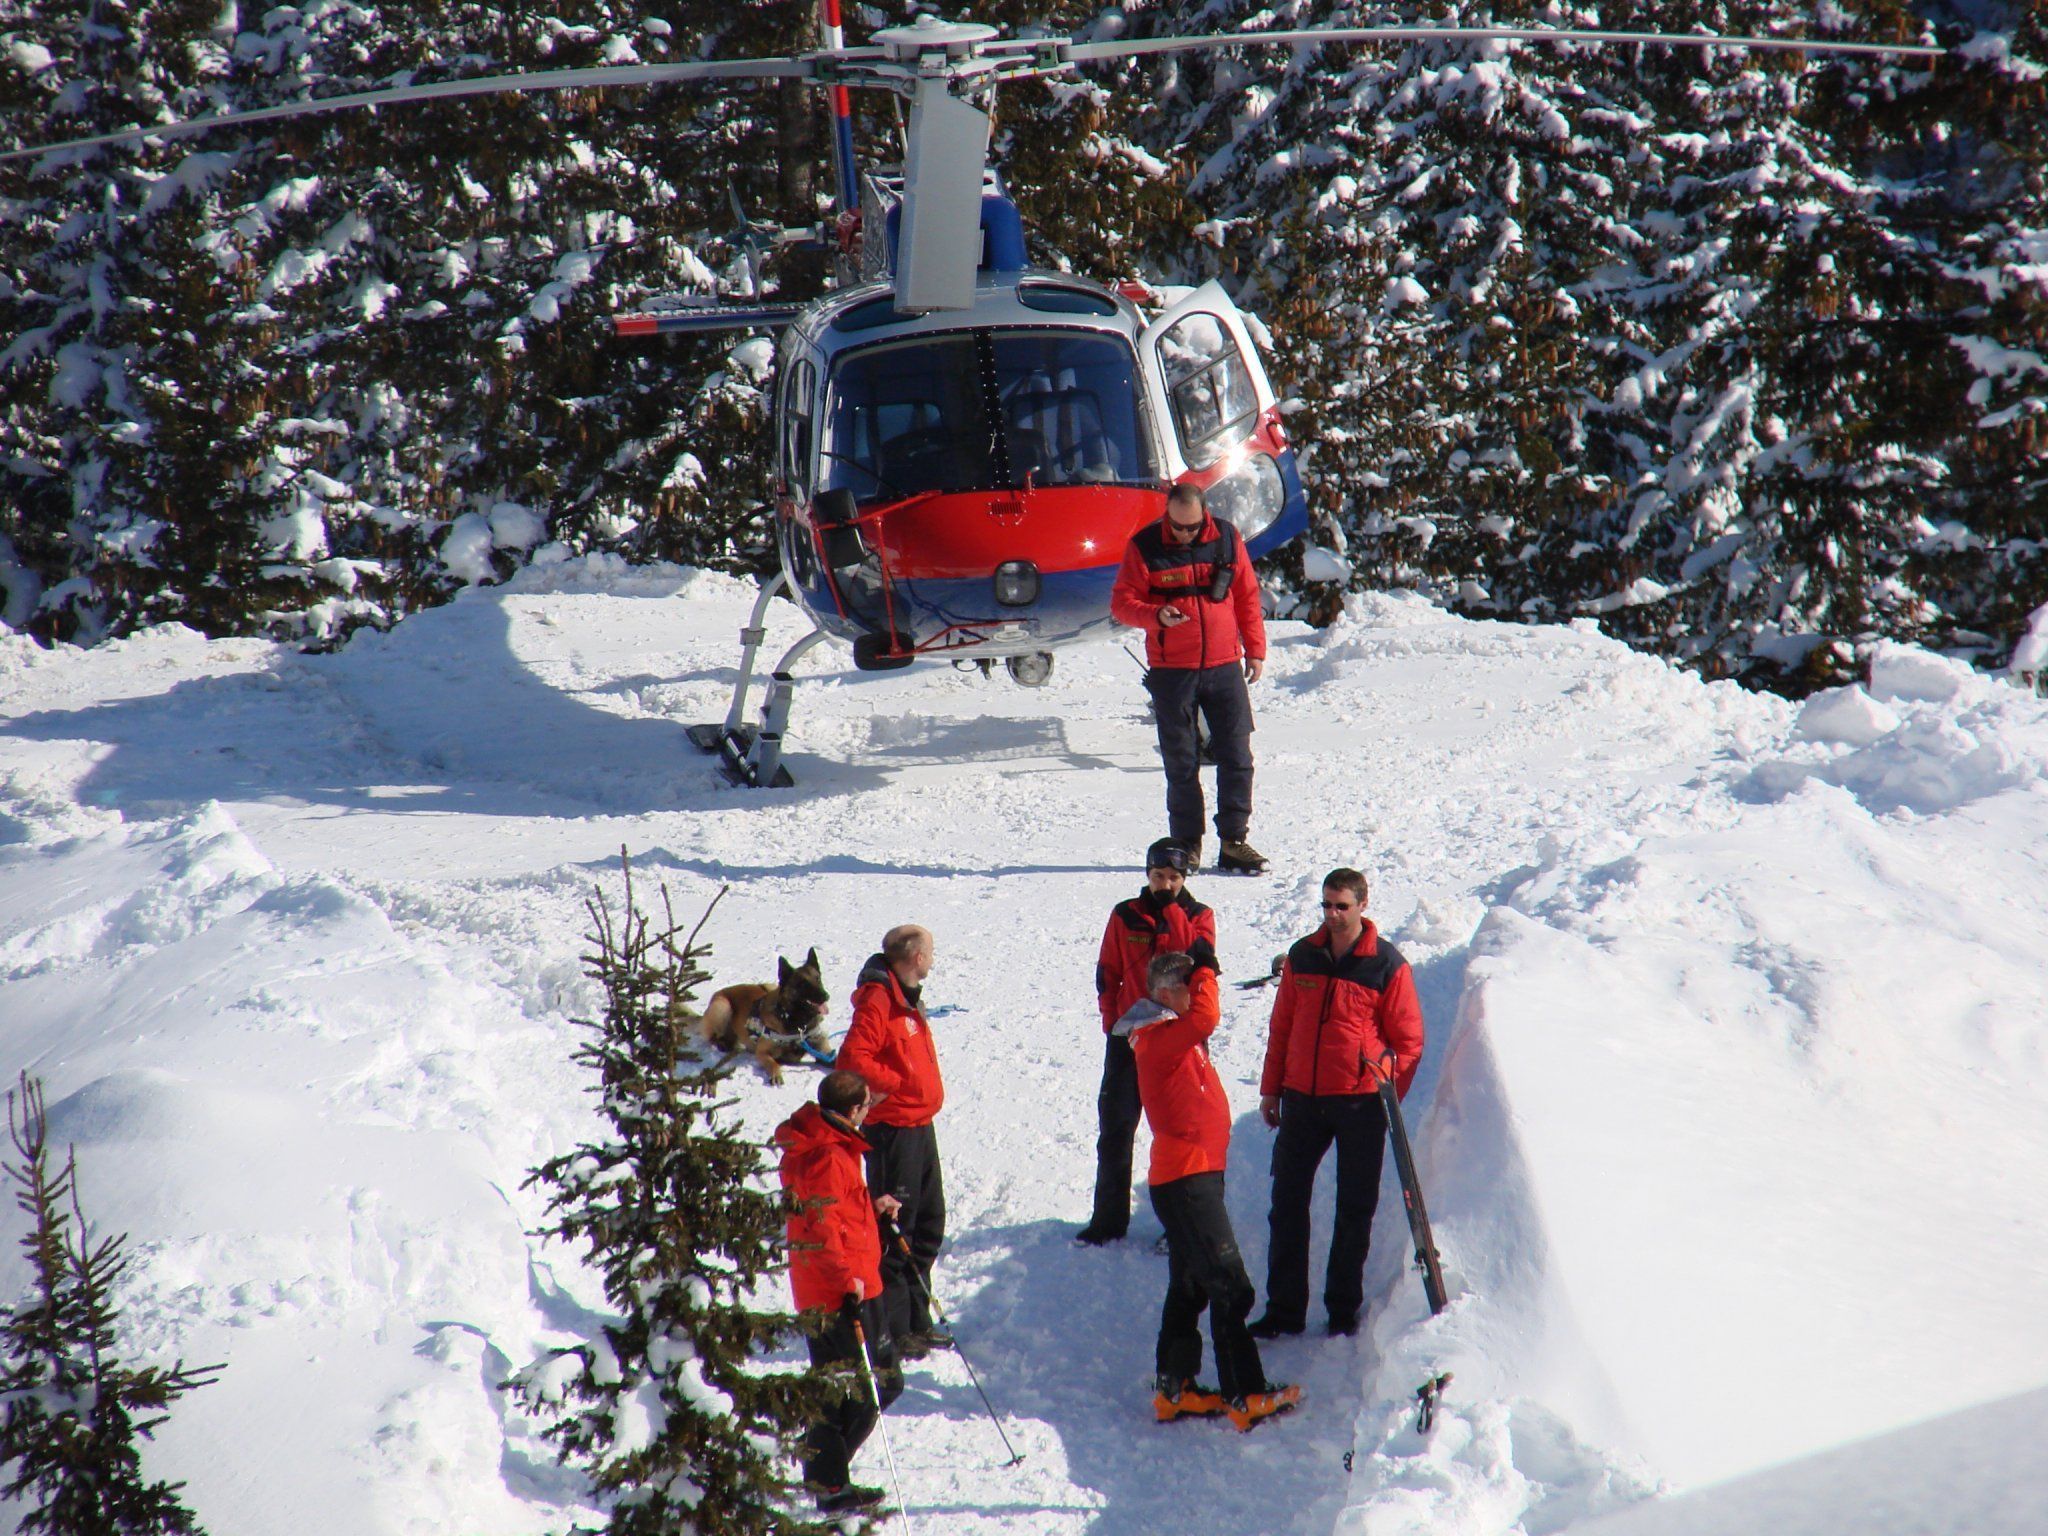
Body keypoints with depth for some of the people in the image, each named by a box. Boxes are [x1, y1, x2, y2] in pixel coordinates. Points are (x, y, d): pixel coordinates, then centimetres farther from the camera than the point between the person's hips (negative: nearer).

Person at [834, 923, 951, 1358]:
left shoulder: (907, 998, 14)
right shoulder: (878, 1000, -17)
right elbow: (853, 1059, -26)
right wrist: (898, 1085, -19)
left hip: (919, 1125, 10)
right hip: (893, 1130, -10)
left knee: (927, 1224, 17)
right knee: (894, 1229, -5)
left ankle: (916, 1321, 28)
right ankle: (891, 1332, 0)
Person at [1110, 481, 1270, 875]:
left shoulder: (1226, 540, 3)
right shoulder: (1144, 546, -4)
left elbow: (1247, 596, 11)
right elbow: (1121, 603, -3)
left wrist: (1255, 649, 9)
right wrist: (1155, 616, -22)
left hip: (1224, 666, 2)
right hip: (1171, 671, -2)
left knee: (1237, 757, -1)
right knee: (1181, 764, 4)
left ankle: (1234, 842, 5)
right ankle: (1186, 844, 12)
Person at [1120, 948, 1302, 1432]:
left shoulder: (1180, 1038, 14)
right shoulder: (1159, 1039, -17)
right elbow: (1206, 1015, -33)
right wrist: (1205, 971, -20)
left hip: (1197, 1172, 11)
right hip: (1185, 1177, -11)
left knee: (1190, 1286, 15)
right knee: (1229, 1286, -11)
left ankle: (1174, 1390, 20)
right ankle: (1245, 1396, -11)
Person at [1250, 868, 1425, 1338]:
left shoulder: (1387, 965, -6)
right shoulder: (1302, 957, 5)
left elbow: (1409, 1040, -1)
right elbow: (1282, 1026, 12)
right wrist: (1271, 1088, 11)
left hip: (1360, 1104, -3)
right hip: (1302, 1098, 3)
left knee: (1355, 1209, 5)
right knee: (1287, 1201, 4)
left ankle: (1344, 1309, 16)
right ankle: (1284, 1307, 11)